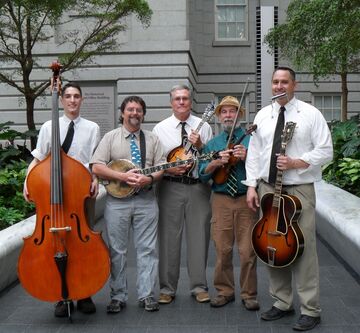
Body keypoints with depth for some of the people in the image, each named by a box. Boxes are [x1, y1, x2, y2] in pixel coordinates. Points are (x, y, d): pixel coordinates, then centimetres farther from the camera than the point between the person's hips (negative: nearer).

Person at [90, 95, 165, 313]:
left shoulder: (153, 139, 12)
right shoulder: (110, 137, 6)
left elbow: (161, 168, 5)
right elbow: (97, 167, -4)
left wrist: (149, 179, -16)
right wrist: (123, 176, -15)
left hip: (146, 200, 1)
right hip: (117, 201, -1)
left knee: (148, 249, 2)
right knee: (117, 250, 4)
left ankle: (147, 295, 12)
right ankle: (118, 297, 14)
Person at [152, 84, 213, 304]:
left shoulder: (204, 127, 9)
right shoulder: (160, 129, 7)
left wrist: (200, 146, -10)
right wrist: (169, 169, -13)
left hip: (199, 186, 1)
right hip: (171, 187, -1)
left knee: (199, 237, 4)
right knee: (170, 238, 2)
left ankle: (199, 287, 17)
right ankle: (167, 288, 14)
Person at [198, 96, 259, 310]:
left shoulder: (251, 140, 7)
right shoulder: (212, 144, 14)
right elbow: (203, 174, 4)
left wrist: (247, 157, -19)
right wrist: (218, 162, -13)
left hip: (246, 199, -2)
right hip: (221, 200, 2)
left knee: (248, 250, -1)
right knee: (222, 250, 4)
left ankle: (249, 295, 12)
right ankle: (225, 291, 19)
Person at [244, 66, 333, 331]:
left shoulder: (310, 114, 0)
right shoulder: (262, 116, 12)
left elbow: (325, 151, -4)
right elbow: (254, 153, 12)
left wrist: (296, 163, -17)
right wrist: (252, 186, 3)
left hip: (299, 189, -4)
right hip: (267, 189, 5)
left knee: (304, 247, -5)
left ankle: (310, 309, 6)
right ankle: (282, 302, 21)